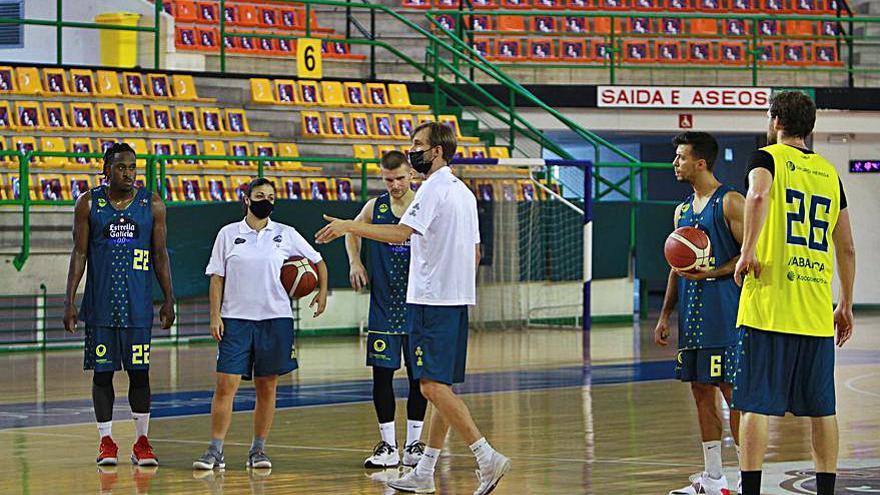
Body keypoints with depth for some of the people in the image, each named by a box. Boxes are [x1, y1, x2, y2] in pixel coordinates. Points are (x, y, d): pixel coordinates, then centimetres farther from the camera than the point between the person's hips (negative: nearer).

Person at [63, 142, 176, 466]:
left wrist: (168, 300, 2)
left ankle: (142, 442, 10)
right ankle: (106, 442, 10)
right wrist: (70, 301, -4)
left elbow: (160, 254, 6)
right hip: (100, 302, 0)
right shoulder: (89, 203, 1)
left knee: (139, 371, 2)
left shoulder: (152, 205, 3)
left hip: (138, 303, 0)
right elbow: (79, 253, 1)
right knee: (102, 371, 3)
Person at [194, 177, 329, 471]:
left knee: (267, 388, 5)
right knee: (225, 385, -8)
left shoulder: (286, 235, 6)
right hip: (236, 318, -1)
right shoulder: (228, 234, 5)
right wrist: (215, 315, -3)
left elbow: (318, 262, 17)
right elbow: (217, 277, 5)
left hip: (276, 318, 1)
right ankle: (215, 451, -5)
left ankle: (258, 450, 14)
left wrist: (322, 293, 4)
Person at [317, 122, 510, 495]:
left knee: (433, 386, -11)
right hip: (458, 299, 10)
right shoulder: (464, 192, 17)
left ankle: (486, 457, -18)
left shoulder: (434, 188, -12)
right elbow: (475, 251, 21)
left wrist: (349, 226, -19)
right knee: (442, 387, 10)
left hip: (432, 300, -10)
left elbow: (400, 233, -23)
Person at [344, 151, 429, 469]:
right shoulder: (374, 208, 4)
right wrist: (355, 262, 8)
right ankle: (387, 445, 8)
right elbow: (353, 231, 23)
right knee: (382, 373, 0)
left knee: (418, 375, 3)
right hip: (383, 304, 2)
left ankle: (414, 443, 12)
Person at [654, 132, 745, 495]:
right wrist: (665, 315, 17)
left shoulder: (730, 202, -6)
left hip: (724, 313, -8)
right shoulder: (683, 211, 17)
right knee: (701, 392, 8)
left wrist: (711, 273, -21)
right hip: (692, 315, 8)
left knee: (732, 391, -7)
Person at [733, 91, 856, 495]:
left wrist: (749, 251, -18)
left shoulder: (768, 158, 1)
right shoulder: (829, 172, 16)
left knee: (756, 404, -3)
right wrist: (846, 306, 24)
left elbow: (758, 195, -24)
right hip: (816, 310, 5)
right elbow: (846, 248, 18)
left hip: (769, 305, -5)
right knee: (821, 408, 9)